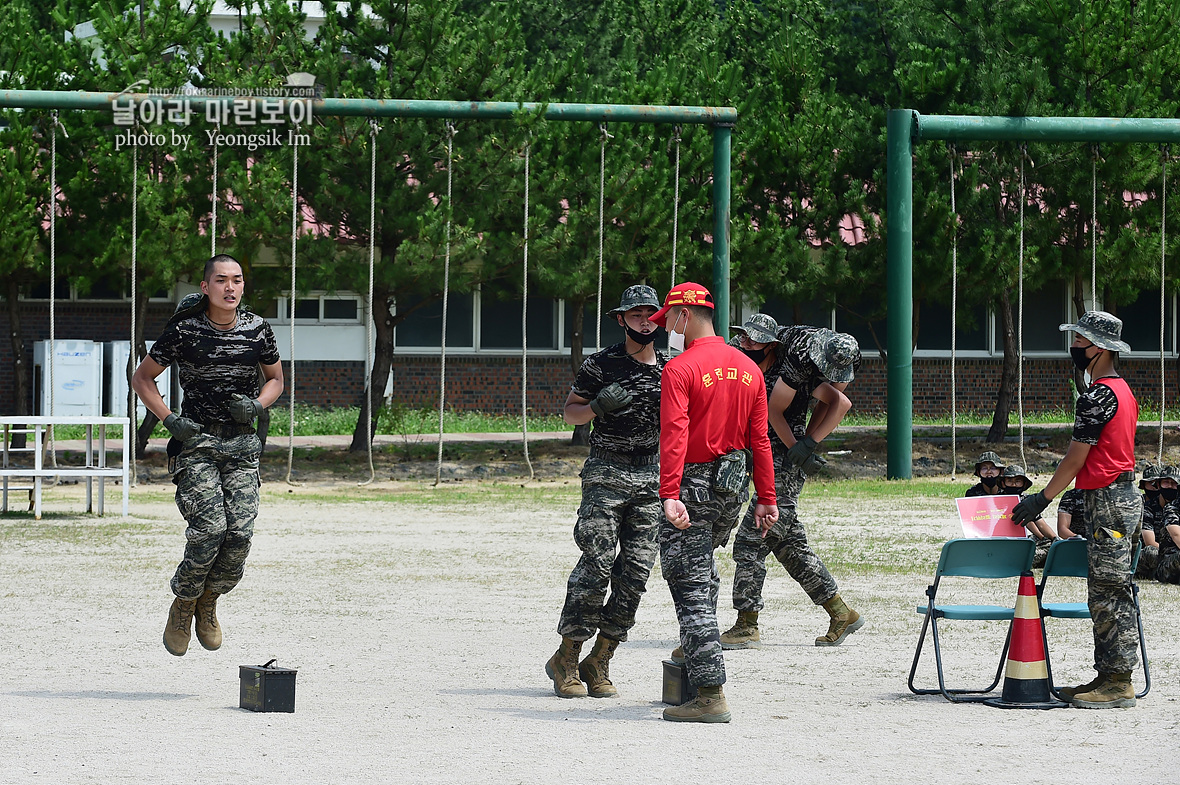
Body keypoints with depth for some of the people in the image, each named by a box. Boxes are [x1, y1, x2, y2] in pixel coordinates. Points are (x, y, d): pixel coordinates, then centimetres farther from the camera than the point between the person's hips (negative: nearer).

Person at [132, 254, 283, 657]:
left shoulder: (257, 329, 3)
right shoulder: (185, 330, -5)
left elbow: (275, 379, 19)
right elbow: (142, 378, 4)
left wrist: (256, 405, -2)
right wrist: (170, 420, -8)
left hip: (242, 445, 3)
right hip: (196, 440, -3)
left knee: (240, 533, -11)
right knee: (210, 528, -19)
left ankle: (208, 601, 16)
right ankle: (182, 606, 5)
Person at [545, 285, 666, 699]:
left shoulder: (670, 369, 11)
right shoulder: (601, 364, -2)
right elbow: (570, 413, 2)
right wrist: (599, 405, -17)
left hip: (652, 477, 4)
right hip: (606, 474, -4)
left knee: (635, 572, -2)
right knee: (596, 566, -12)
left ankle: (599, 663, 5)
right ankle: (565, 660, -3)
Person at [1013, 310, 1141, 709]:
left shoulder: (1097, 397, -15)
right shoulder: (1123, 390, 17)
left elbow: (1075, 459, -13)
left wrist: (1041, 500, -3)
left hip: (1108, 501, -10)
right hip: (1124, 494, 10)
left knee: (1109, 593, -9)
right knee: (1106, 592, 12)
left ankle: (1119, 683, -8)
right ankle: (1108, 677, 14)